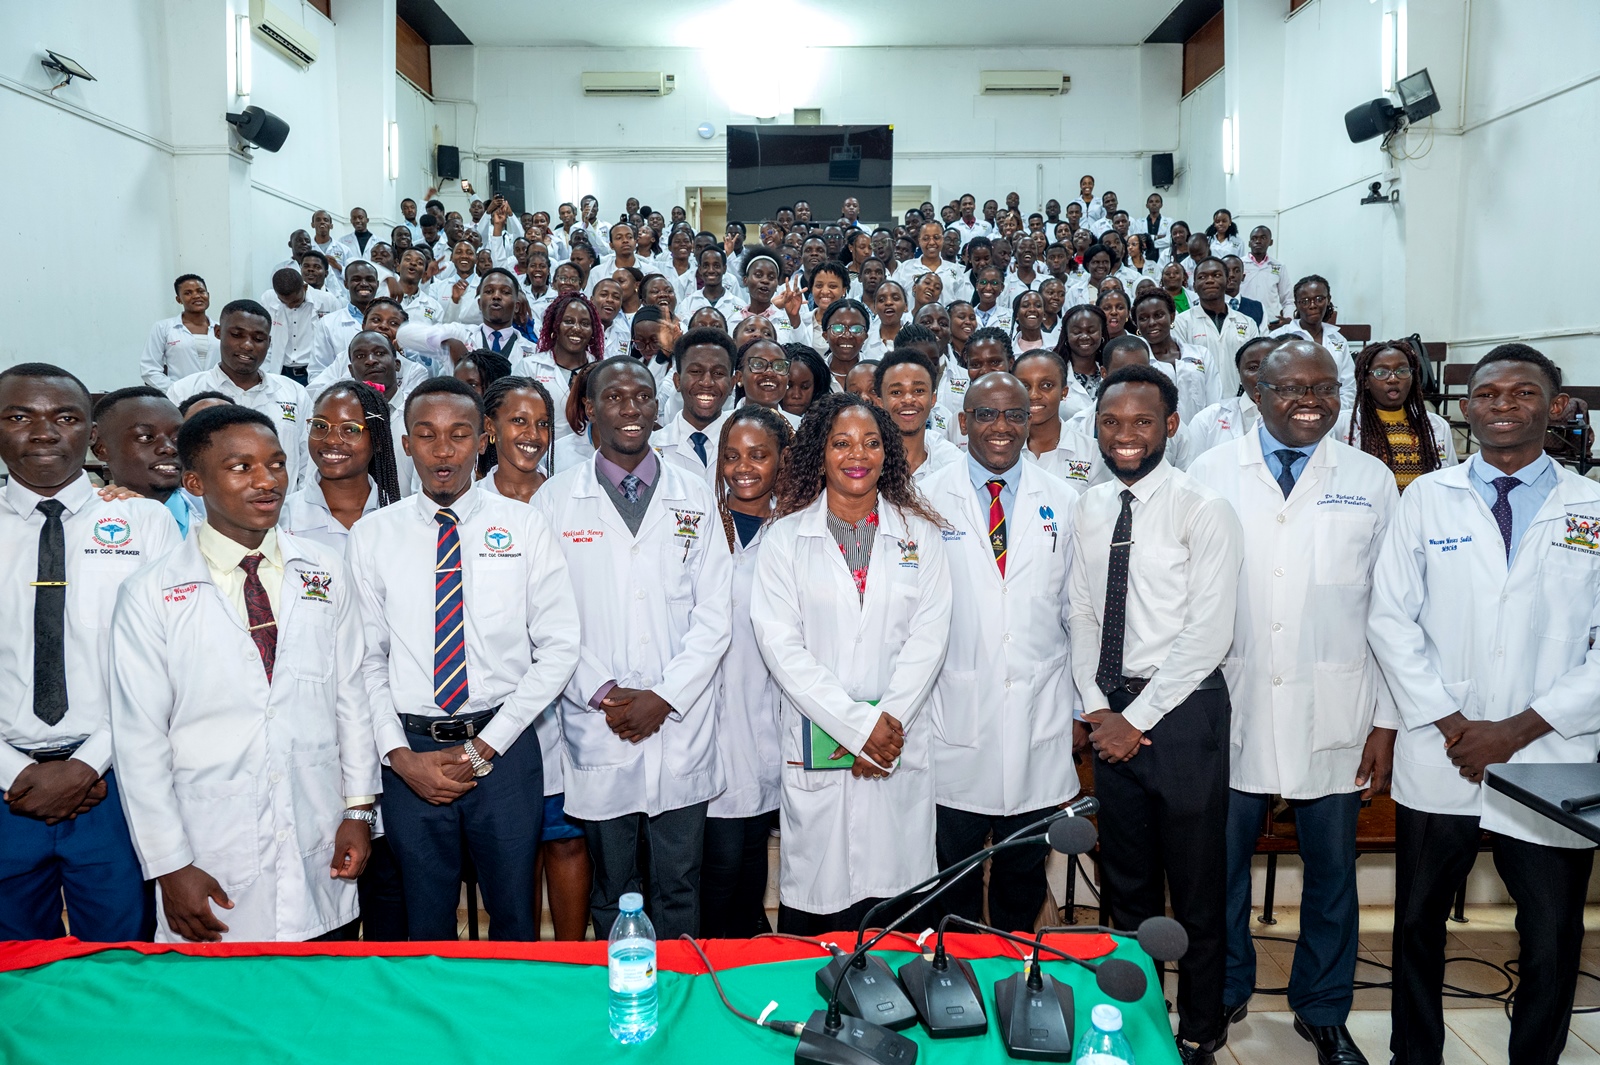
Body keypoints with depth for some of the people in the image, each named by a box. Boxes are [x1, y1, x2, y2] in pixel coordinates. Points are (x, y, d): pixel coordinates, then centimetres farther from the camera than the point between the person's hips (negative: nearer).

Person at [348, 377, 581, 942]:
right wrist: (401, 755, -8)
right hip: (409, 754, 1)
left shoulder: (524, 526, -1)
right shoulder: (371, 536, 2)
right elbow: (366, 659, 3)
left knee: (514, 915, 12)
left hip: (504, 748, -1)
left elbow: (559, 647, -3)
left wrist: (484, 746, -8)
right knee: (425, 921, 15)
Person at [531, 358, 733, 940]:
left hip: (682, 726, 1)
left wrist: (665, 698, -8)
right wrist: (601, 694, -10)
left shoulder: (696, 496, 6)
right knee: (612, 888, 12)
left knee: (679, 886, 9)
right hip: (597, 728, 0)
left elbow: (714, 613, 1)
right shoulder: (555, 500, 3)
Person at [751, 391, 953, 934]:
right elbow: (780, 644, -5)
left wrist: (888, 721, -10)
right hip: (815, 747, -1)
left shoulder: (919, 534, 9)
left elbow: (929, 636, 2)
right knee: (816, 892, 2)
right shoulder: (786, 538, 4)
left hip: (901, 748, 1)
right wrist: (858, 726, -12)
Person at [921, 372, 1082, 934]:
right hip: (955, 714, -1)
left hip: (1040, 719, 2)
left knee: (1026, 868, 13)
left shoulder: (1062, 502, 6)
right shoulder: (927, 498, 0)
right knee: (952, 868, 8)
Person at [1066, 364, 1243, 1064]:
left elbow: (1208, 632, -15)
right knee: (1126, 883, 17)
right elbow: (1081, 617, 10)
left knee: (1196, 887, 7)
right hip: (1111, 716, 5)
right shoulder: (1088, 511, 7)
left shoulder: (1203, 510, -10)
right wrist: (1098, 708, -2)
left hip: (1182, 709, -5)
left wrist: (1137, 717, -14)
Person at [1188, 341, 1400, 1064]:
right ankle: (1225, 993, 34)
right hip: (1232, 713, 0)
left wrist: (1387, 721, 0)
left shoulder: (1371, 481, 4)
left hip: (1335, 719, 1)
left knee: (1332, 870, 12)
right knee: (1222, 864, 11)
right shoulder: (1211, 475, 1)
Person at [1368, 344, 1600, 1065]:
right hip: (1438, 762, 1)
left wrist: (1521, 727, -10)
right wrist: (1450, 723, -8)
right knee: (1419, 923, 13)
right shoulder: (1427, 498, 3)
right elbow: (1390, 618, 0)